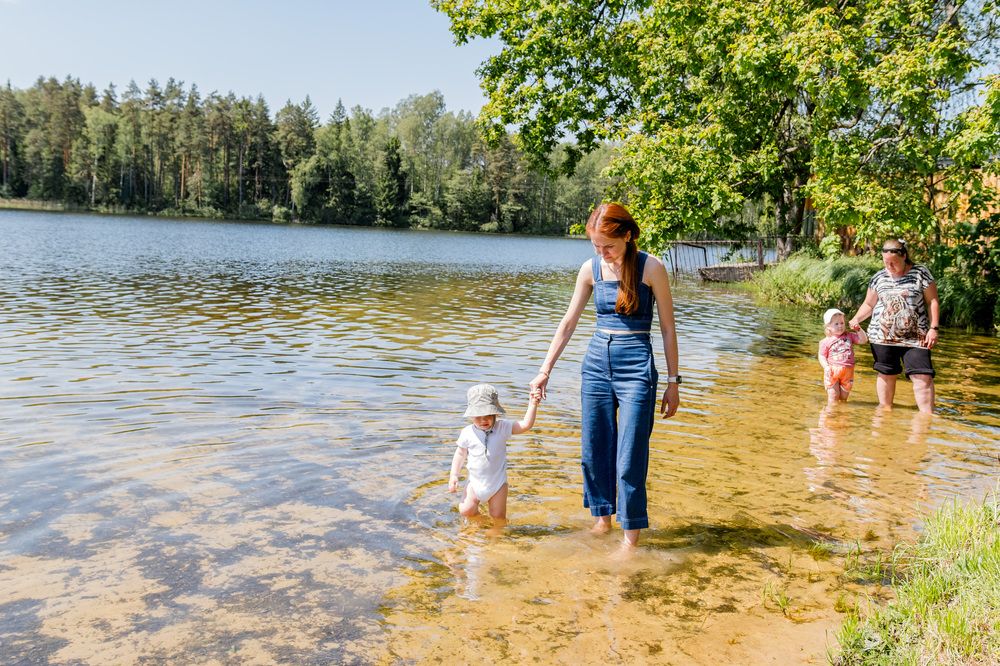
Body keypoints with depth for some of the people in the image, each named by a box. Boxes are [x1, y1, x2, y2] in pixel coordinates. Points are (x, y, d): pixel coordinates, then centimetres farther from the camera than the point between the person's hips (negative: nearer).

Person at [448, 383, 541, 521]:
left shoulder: (502, 427, -13)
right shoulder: (467, 433, -11)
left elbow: (525, 425, -22)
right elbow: (460, 454, 1)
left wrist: (533, 405, -33)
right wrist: (454, 475, -3)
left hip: (498, 482, -1)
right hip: (475, 482, 1)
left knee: (498, 517, 5)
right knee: (466, 510, -4)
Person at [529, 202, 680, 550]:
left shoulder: (651, 268, -8)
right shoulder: (590, 269, 3)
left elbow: (667, 328, -3)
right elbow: (568, 322, 10)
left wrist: (673, 381, -3)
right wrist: (545, 370, 8)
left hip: (636, 368, -4)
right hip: (596, 364, 5)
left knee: (629, 458, -2)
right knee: (593, 452, 10)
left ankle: (631, 537, 11)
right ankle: (602, 519, 29)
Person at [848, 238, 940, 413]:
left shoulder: (921, 273, 1)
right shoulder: (878, 278, 9)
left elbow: (932, 301, 2)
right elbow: (869, 304, 17)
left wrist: (933, 328, -6)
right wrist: (856, 319, -2)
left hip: (916, 337, -2)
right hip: (883, 336, 2)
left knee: (923, 376, -9)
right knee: (886, 374, 8)